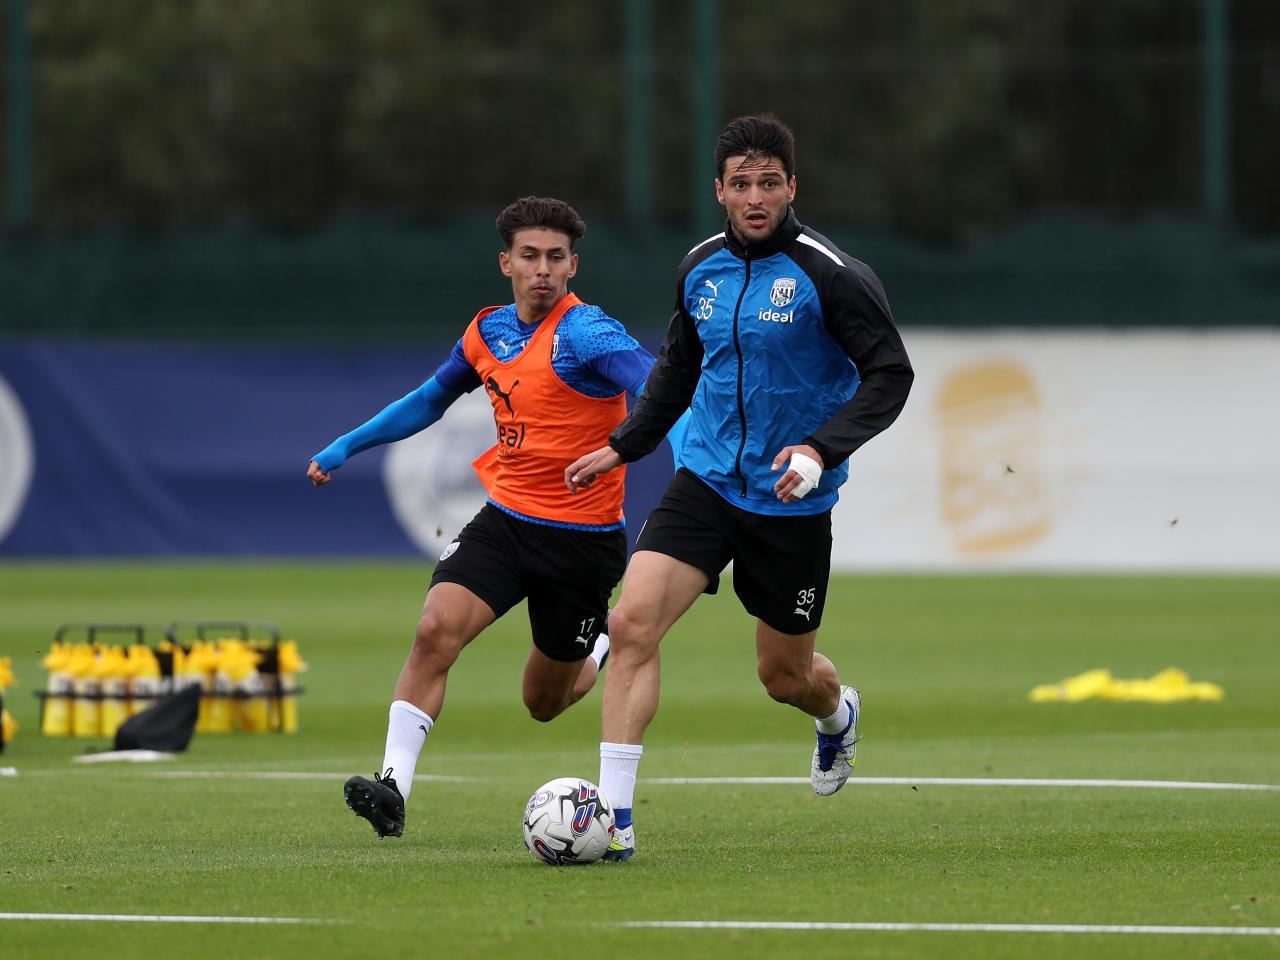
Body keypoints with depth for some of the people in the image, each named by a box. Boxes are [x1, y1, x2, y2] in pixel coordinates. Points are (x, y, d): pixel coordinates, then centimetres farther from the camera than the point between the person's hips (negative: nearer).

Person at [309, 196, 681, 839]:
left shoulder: (584, 332, -16)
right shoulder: (489, 331, 5)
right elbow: (432, 398, 24)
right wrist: (347, 447, 22)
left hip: (582, 539, -4)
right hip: (504, 519, 4)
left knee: (545, 703, 12)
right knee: (436, 629, -22)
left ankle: (606, 649, 47)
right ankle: (394, 788, -21)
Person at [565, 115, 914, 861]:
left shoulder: (828, 275, -13)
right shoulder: (702, 268, 4)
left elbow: (890, 374, -12)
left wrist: (821, 449, -24)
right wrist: (623, 447, 20)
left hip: (792, 505, -4)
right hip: (706, 482, 4)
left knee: (784, 674, 11)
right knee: (632, 622, -18)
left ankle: (838, 714, 51)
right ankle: (614, 816, -17)